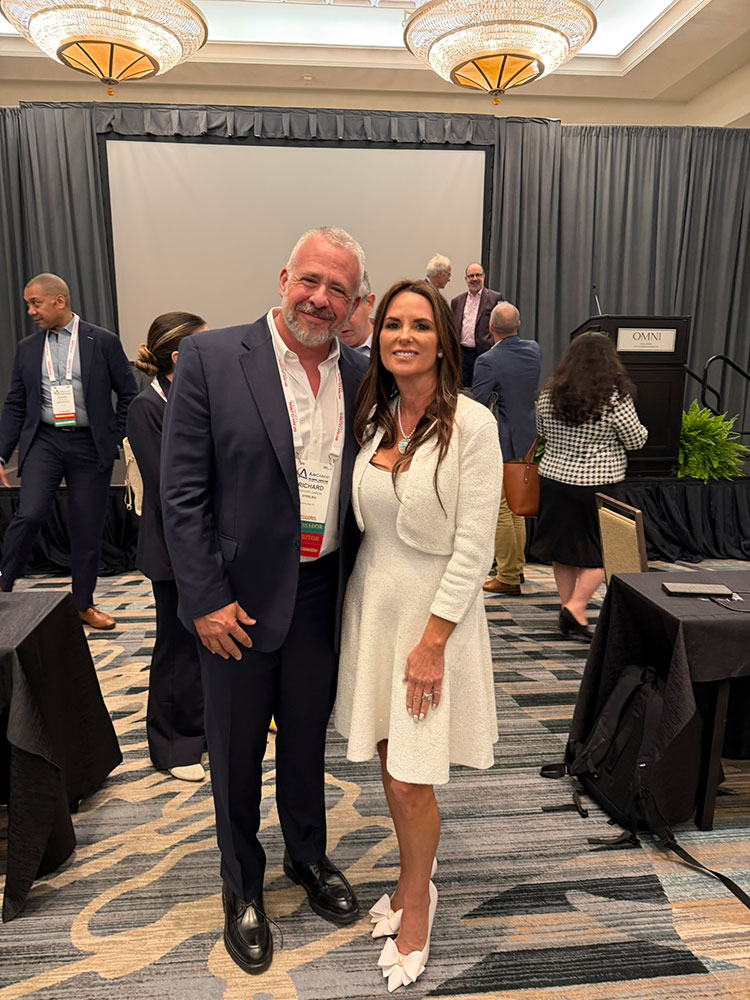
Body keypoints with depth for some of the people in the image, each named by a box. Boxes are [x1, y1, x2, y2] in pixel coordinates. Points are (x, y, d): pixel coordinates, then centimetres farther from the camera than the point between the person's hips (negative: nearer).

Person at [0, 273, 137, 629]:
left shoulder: (103, 341, -1)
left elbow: (128, 393, 3)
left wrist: (117, 439, -3)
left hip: (90, 444, -1)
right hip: (44, 440, 2)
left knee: (87, 528, 5)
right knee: (29, 513, -18)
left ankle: (84, 604, 20)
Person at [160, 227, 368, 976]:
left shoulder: (361, 376, 1)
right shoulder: (209, 358, -11)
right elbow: (183, 491, -11)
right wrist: (206, 600, -14)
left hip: (323, 596, 4)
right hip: (238, 598, -3)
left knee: (307, 738, 23)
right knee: (236, 751, 16)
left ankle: (307, 856, 50)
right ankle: (241, 886, 43)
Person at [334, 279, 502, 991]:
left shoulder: (472, 425, -15)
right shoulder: (374, 418, 4)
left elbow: (473, 548, -16)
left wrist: (432, 641, -16)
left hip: (435, 611, -5)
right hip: (372, 603, 6)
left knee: (410, 779, 3)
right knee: (387, 759, 16)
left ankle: (415, 904, 32)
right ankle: (414, 881, 42)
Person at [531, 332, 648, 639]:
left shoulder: (549, 394, 1)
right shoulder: (615, 398, -12)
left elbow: (540, 432, 15)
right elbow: (636, 440, -4)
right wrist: (639, 427, 17)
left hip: (553, 479, 5)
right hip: (598, 487, -4)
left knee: (562, 548, 14)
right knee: (600, 552, 8)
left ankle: (567, 607, 22)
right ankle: (575, 608, 0)